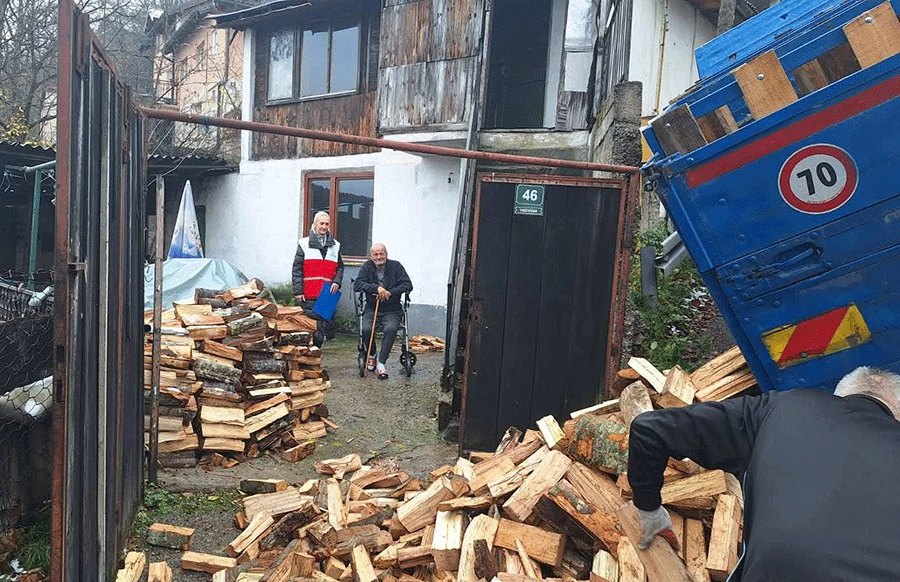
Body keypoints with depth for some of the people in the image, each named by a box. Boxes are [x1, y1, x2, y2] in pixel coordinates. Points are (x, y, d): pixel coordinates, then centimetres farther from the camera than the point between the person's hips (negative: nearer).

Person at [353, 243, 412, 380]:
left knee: (390, 329, -31)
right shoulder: (367, 267, 5)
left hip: (391, 310, -1)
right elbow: (357, 285, -9)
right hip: (371, 309, 1)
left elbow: (408, 285, -7)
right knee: (366, 329, -26)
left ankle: (381, 363, -19)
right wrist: (376, 288, -22)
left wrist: (390, 292, -20)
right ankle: (371, 355, 6)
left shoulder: (395, 266, 2)